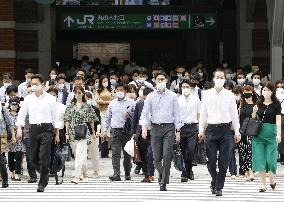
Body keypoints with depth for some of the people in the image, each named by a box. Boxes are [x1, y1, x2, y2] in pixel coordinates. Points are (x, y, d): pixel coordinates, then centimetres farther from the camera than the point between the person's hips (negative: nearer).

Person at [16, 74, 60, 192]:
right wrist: (19, 128, -3)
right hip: (33, 129, 3)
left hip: (47, 128, -3)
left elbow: (55, 116, 7)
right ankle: (45, 175, 30)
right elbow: (21, 114, 10)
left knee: (44, 157, -11)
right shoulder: (28, 99, 9)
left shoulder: (50, 99, 3)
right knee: (34, 158, 5)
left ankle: (42, 183, -4)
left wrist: (56, 133, 7)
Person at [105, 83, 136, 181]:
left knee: (127, 154, 6)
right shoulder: (112, 103, 13)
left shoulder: (131, 103, 4)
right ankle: (116, 174, -14)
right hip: (115, 130, 1)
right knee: (115, 153, -9)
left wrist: (129, 115, -11)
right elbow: (108, 117, 22)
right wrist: (106, 129, 20)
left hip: (127, 130, -1)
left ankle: (127, 173, 18)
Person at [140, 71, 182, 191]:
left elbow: (176, 114, 8)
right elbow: (145, 113, 6)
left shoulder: (172, 96, 6)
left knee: (167, 156, -11)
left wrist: (178, 130, 4)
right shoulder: (150, 96, 8)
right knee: (157, 157, 2)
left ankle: (163, 183, -8)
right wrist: (144, 127, -9)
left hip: (169, 127, -1)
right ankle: (161, 173, 30)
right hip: (155, 128, 1)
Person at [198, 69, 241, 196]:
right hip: (211, 129, 0)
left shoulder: (229, 95, 6)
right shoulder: (207, 95, 6)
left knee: (223, 161, -2)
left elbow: (234, 114, 8)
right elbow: (203, 113, 10)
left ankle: (219, 187, 7)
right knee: (211, 160, -1)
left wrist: (237, 132, 6)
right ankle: (214, 181, 24)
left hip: (225, 129, 0)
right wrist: (201, 130, 5)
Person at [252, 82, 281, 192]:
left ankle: (272, 179, 22)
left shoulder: (276, 104, -1)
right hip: (259, 133, 3)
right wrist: (254, 112, -4)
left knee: (271, 158, -4)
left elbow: (278, 119, -7)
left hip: (271, 132, -3)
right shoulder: (259, 104, 9)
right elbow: (253, 119, 16)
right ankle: (263, 184, 7)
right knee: (260, 158, 0)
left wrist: (279, 134, -16)